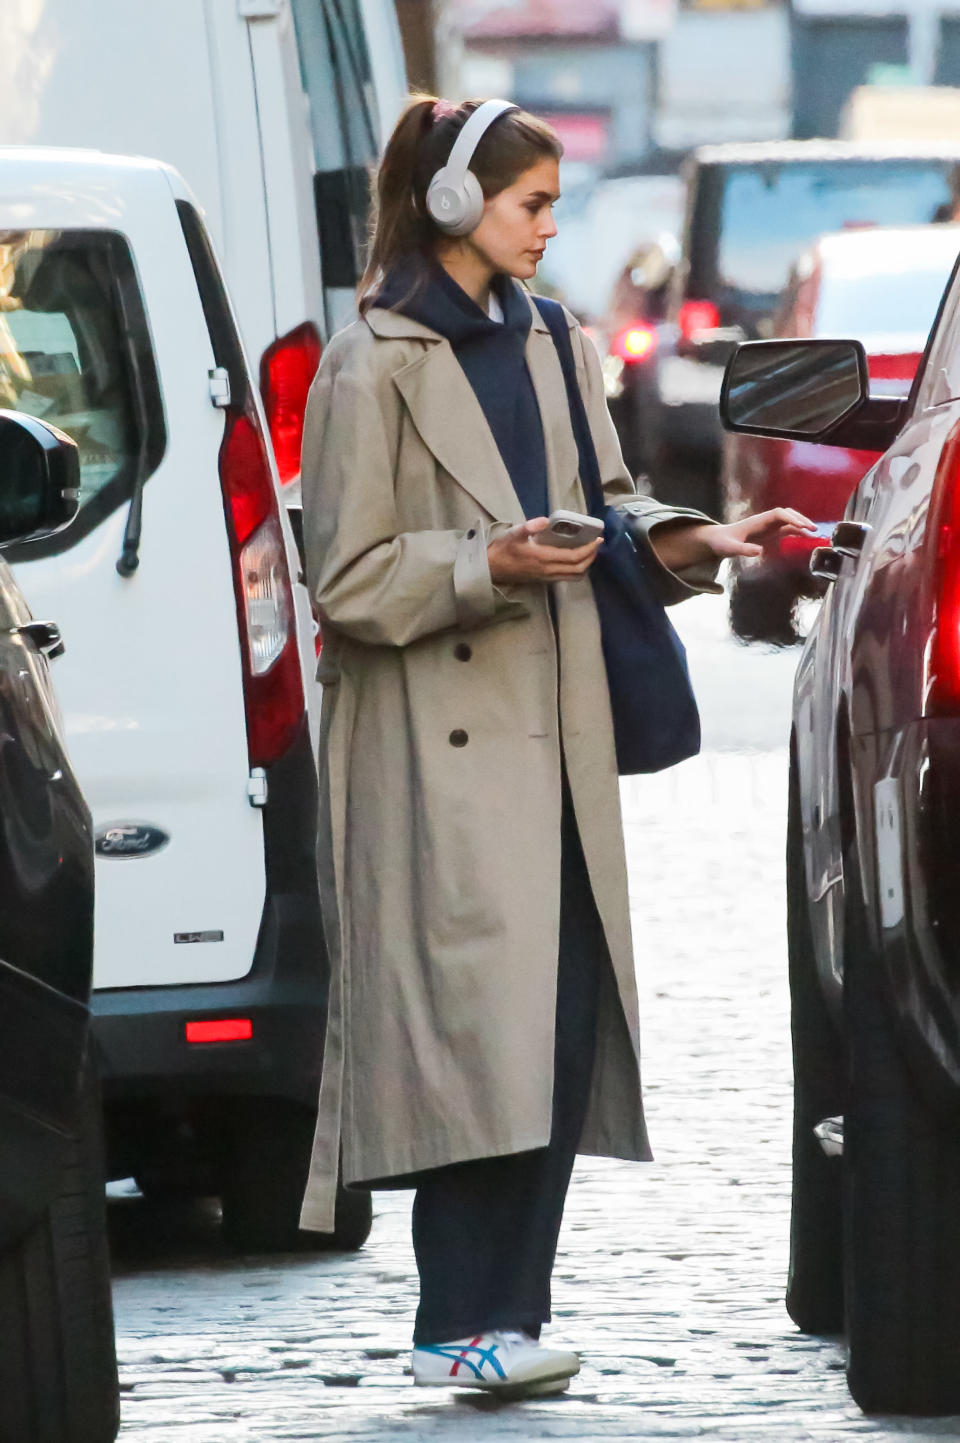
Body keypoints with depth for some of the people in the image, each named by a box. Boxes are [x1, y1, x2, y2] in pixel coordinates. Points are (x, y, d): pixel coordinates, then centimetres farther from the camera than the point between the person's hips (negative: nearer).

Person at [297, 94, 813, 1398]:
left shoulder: (551, 349, 15)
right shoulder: (375, 367, -6)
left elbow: (608, 508, 22)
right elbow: (350, 579, -7)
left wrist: (693, 543, 3)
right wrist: (488, 567, -19)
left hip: (553, 729, 7)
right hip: (438, 743, -7)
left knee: (568, 1025, 2)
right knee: (484, 1023, -13)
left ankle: (506, 1311, 7)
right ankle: (464, 1322, -11)